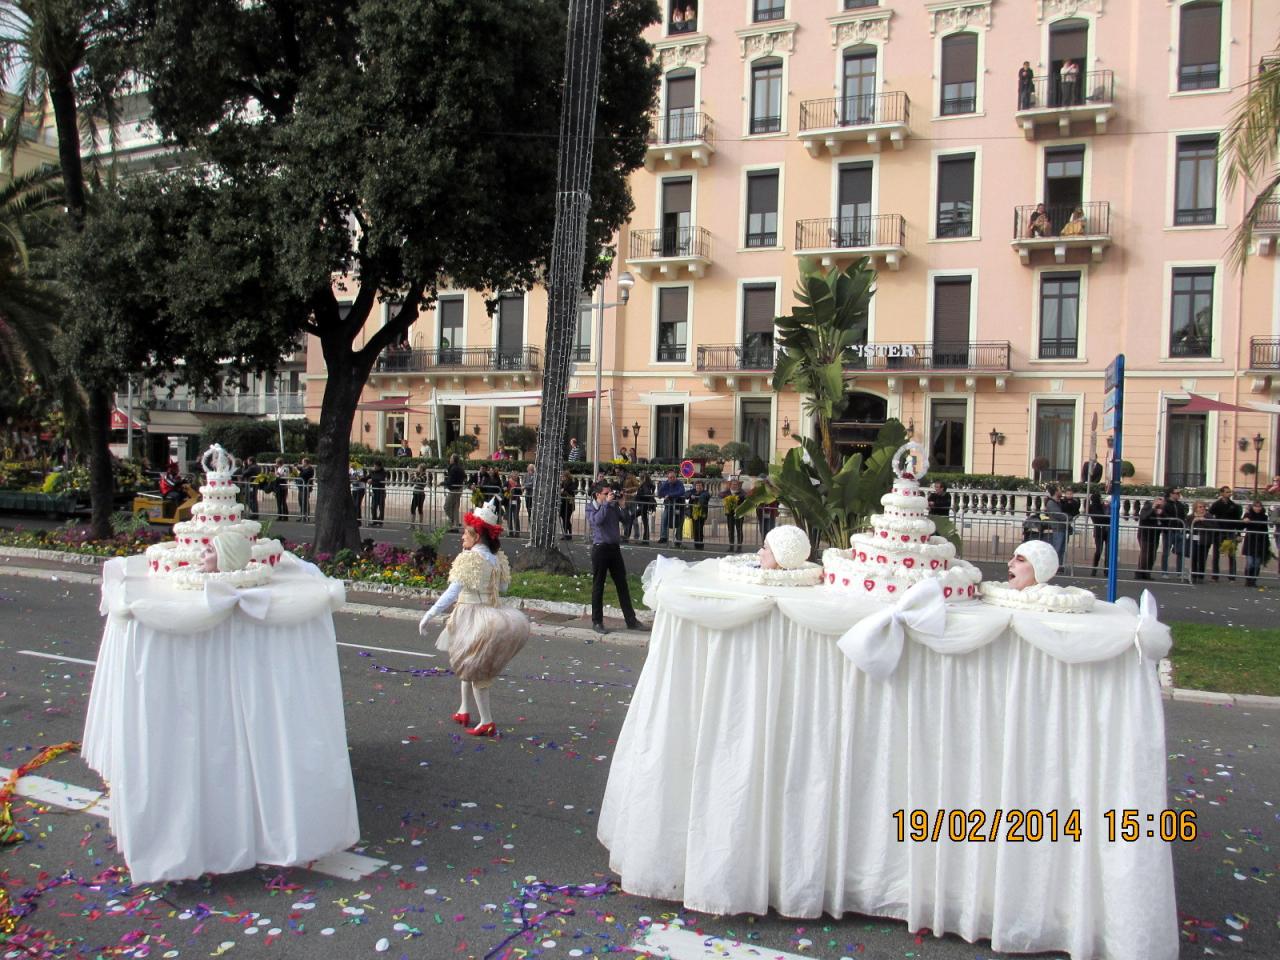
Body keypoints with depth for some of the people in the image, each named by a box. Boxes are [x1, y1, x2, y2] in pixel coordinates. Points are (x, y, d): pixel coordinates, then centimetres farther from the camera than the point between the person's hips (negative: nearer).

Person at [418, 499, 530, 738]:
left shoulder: (469, 559, -18)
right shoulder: (496, 558, 3)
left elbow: (452, 593, -22)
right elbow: (503, 587, 13)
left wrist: (429, 615, -20)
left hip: (470, 615, -7)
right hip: (489, 614, 7)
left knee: (472, 667, 2)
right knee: (468, 664, 23)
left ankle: (487, 722, 3)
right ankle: (464, 711, 34)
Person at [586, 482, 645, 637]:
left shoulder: (613, 506, 12)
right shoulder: (591, 508, -1)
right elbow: (597, 520, -20)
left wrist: (617, 503, 2)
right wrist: (606, 503, -16)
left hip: (615, 547, 5)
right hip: (600, 548, -5)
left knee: (622, 585, 7)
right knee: (598, 586, 3)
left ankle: (631, 620, 12)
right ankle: (597, 622, 12)